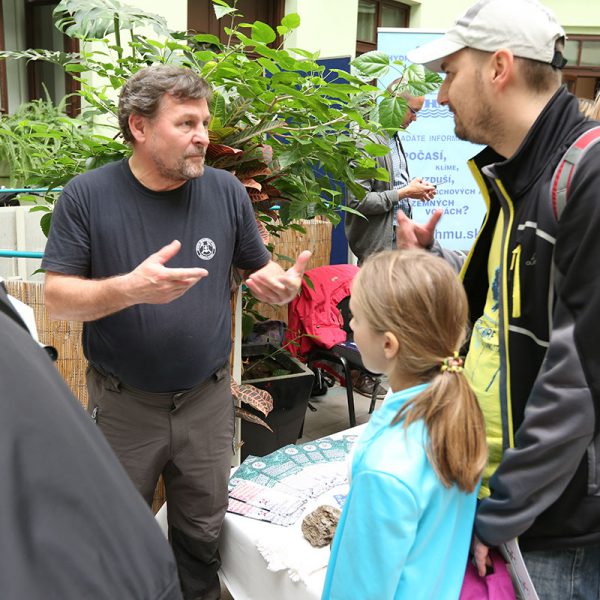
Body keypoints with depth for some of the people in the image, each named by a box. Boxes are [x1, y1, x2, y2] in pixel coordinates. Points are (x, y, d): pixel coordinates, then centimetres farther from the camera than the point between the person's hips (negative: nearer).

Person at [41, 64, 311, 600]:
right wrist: (130, 288, -30)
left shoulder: (226, 190, -3)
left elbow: (259, 267, 7)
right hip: (122, 405, -1)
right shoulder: (87, 196, -10)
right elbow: (57, 298, -12)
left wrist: (283, 285, -17)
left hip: (207, 399, 2)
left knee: (203, 535, 19)